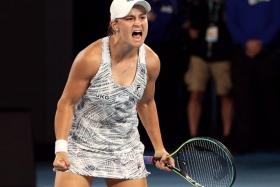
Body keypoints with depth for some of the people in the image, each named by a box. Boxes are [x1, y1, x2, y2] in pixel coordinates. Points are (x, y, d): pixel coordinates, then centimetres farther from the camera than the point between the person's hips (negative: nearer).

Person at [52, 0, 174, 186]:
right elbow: (67, 103, -12)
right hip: (81, 148, -4)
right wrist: (61, 148, -23)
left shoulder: (151, 61, -6)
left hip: (126, 151, 4)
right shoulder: (91, 58, -20)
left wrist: (159, 148, 15)